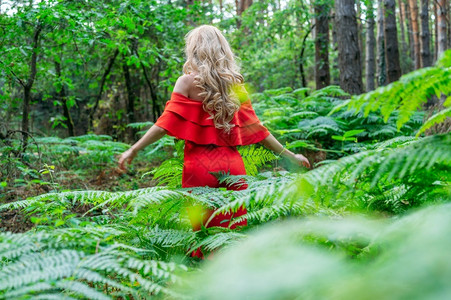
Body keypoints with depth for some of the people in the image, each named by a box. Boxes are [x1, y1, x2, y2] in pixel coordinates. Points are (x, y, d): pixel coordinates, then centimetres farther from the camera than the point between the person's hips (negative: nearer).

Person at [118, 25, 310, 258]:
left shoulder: (188, 81, -2)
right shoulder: (235, 84, 8)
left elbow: (166, 124, -6)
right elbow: (255, 129, 7)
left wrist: (133, 150, -1)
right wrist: (289, 156, 15)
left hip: (200, 167, -3)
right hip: (232, 165, 3)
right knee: (233, 232, 10)